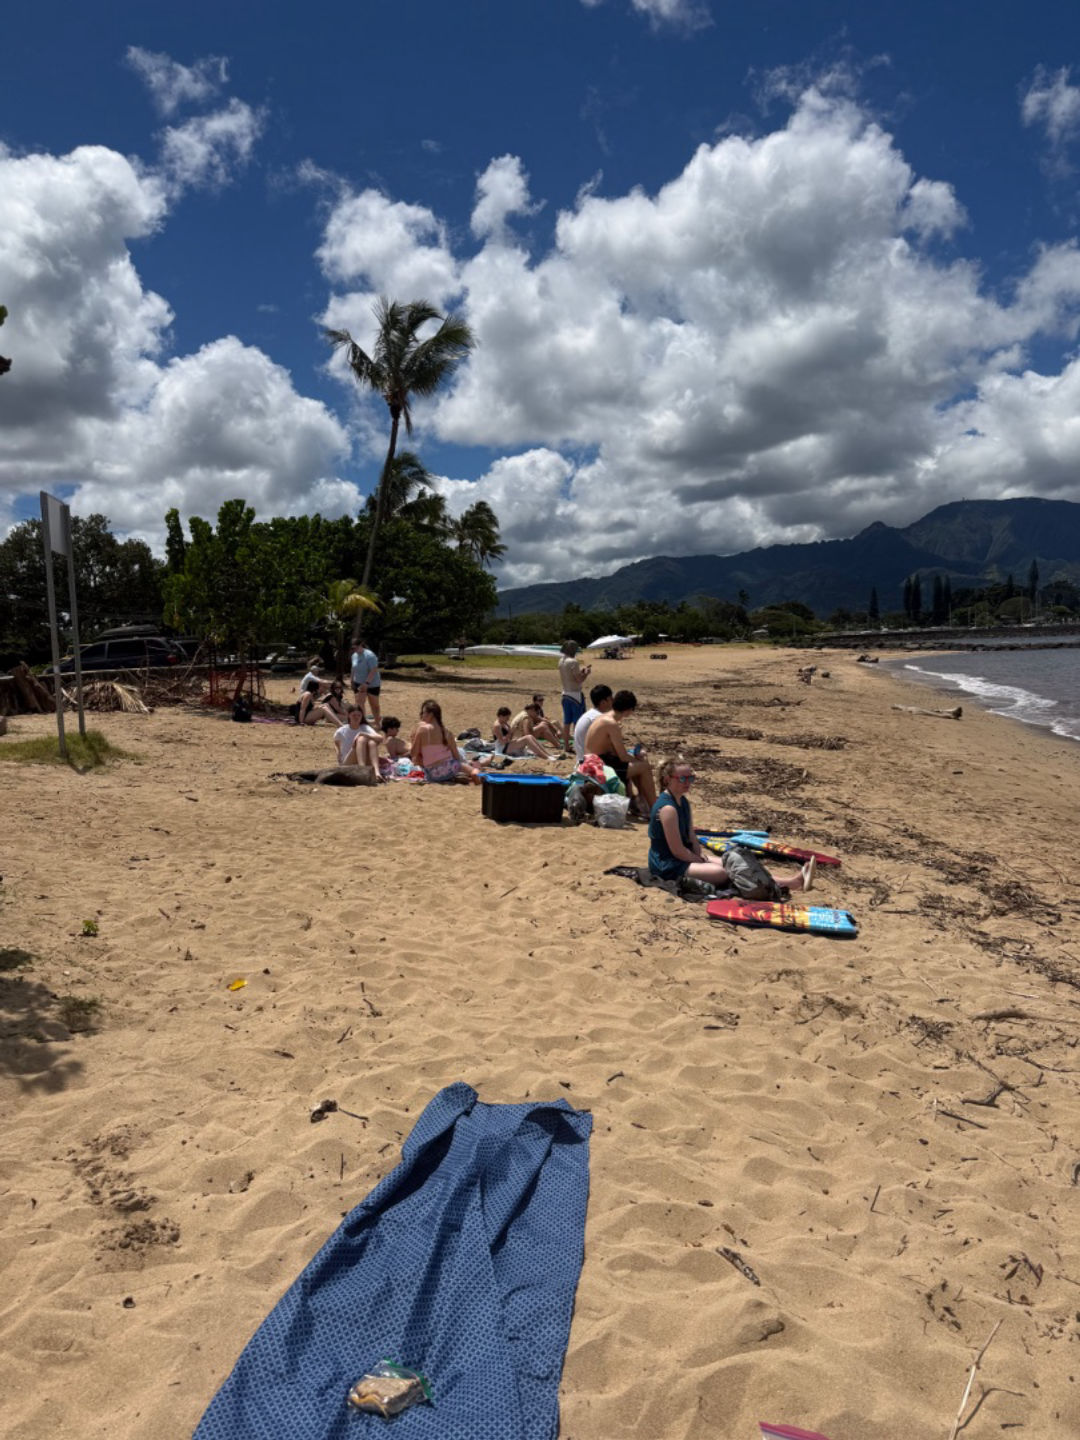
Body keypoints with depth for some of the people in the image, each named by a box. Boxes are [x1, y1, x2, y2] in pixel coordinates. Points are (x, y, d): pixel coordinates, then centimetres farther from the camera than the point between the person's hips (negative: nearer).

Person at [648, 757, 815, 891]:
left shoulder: (683, 801, 8)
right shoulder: (668, 808, -23)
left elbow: (691, 837, 11)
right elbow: (677, 850, -22)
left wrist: (701, 857, -6)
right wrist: (701, 861, -8)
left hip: (685, 857, 10)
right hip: (667, 866, -10)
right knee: (725, 872, -19)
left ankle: (792, 881, -8)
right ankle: (788, 883, -19)